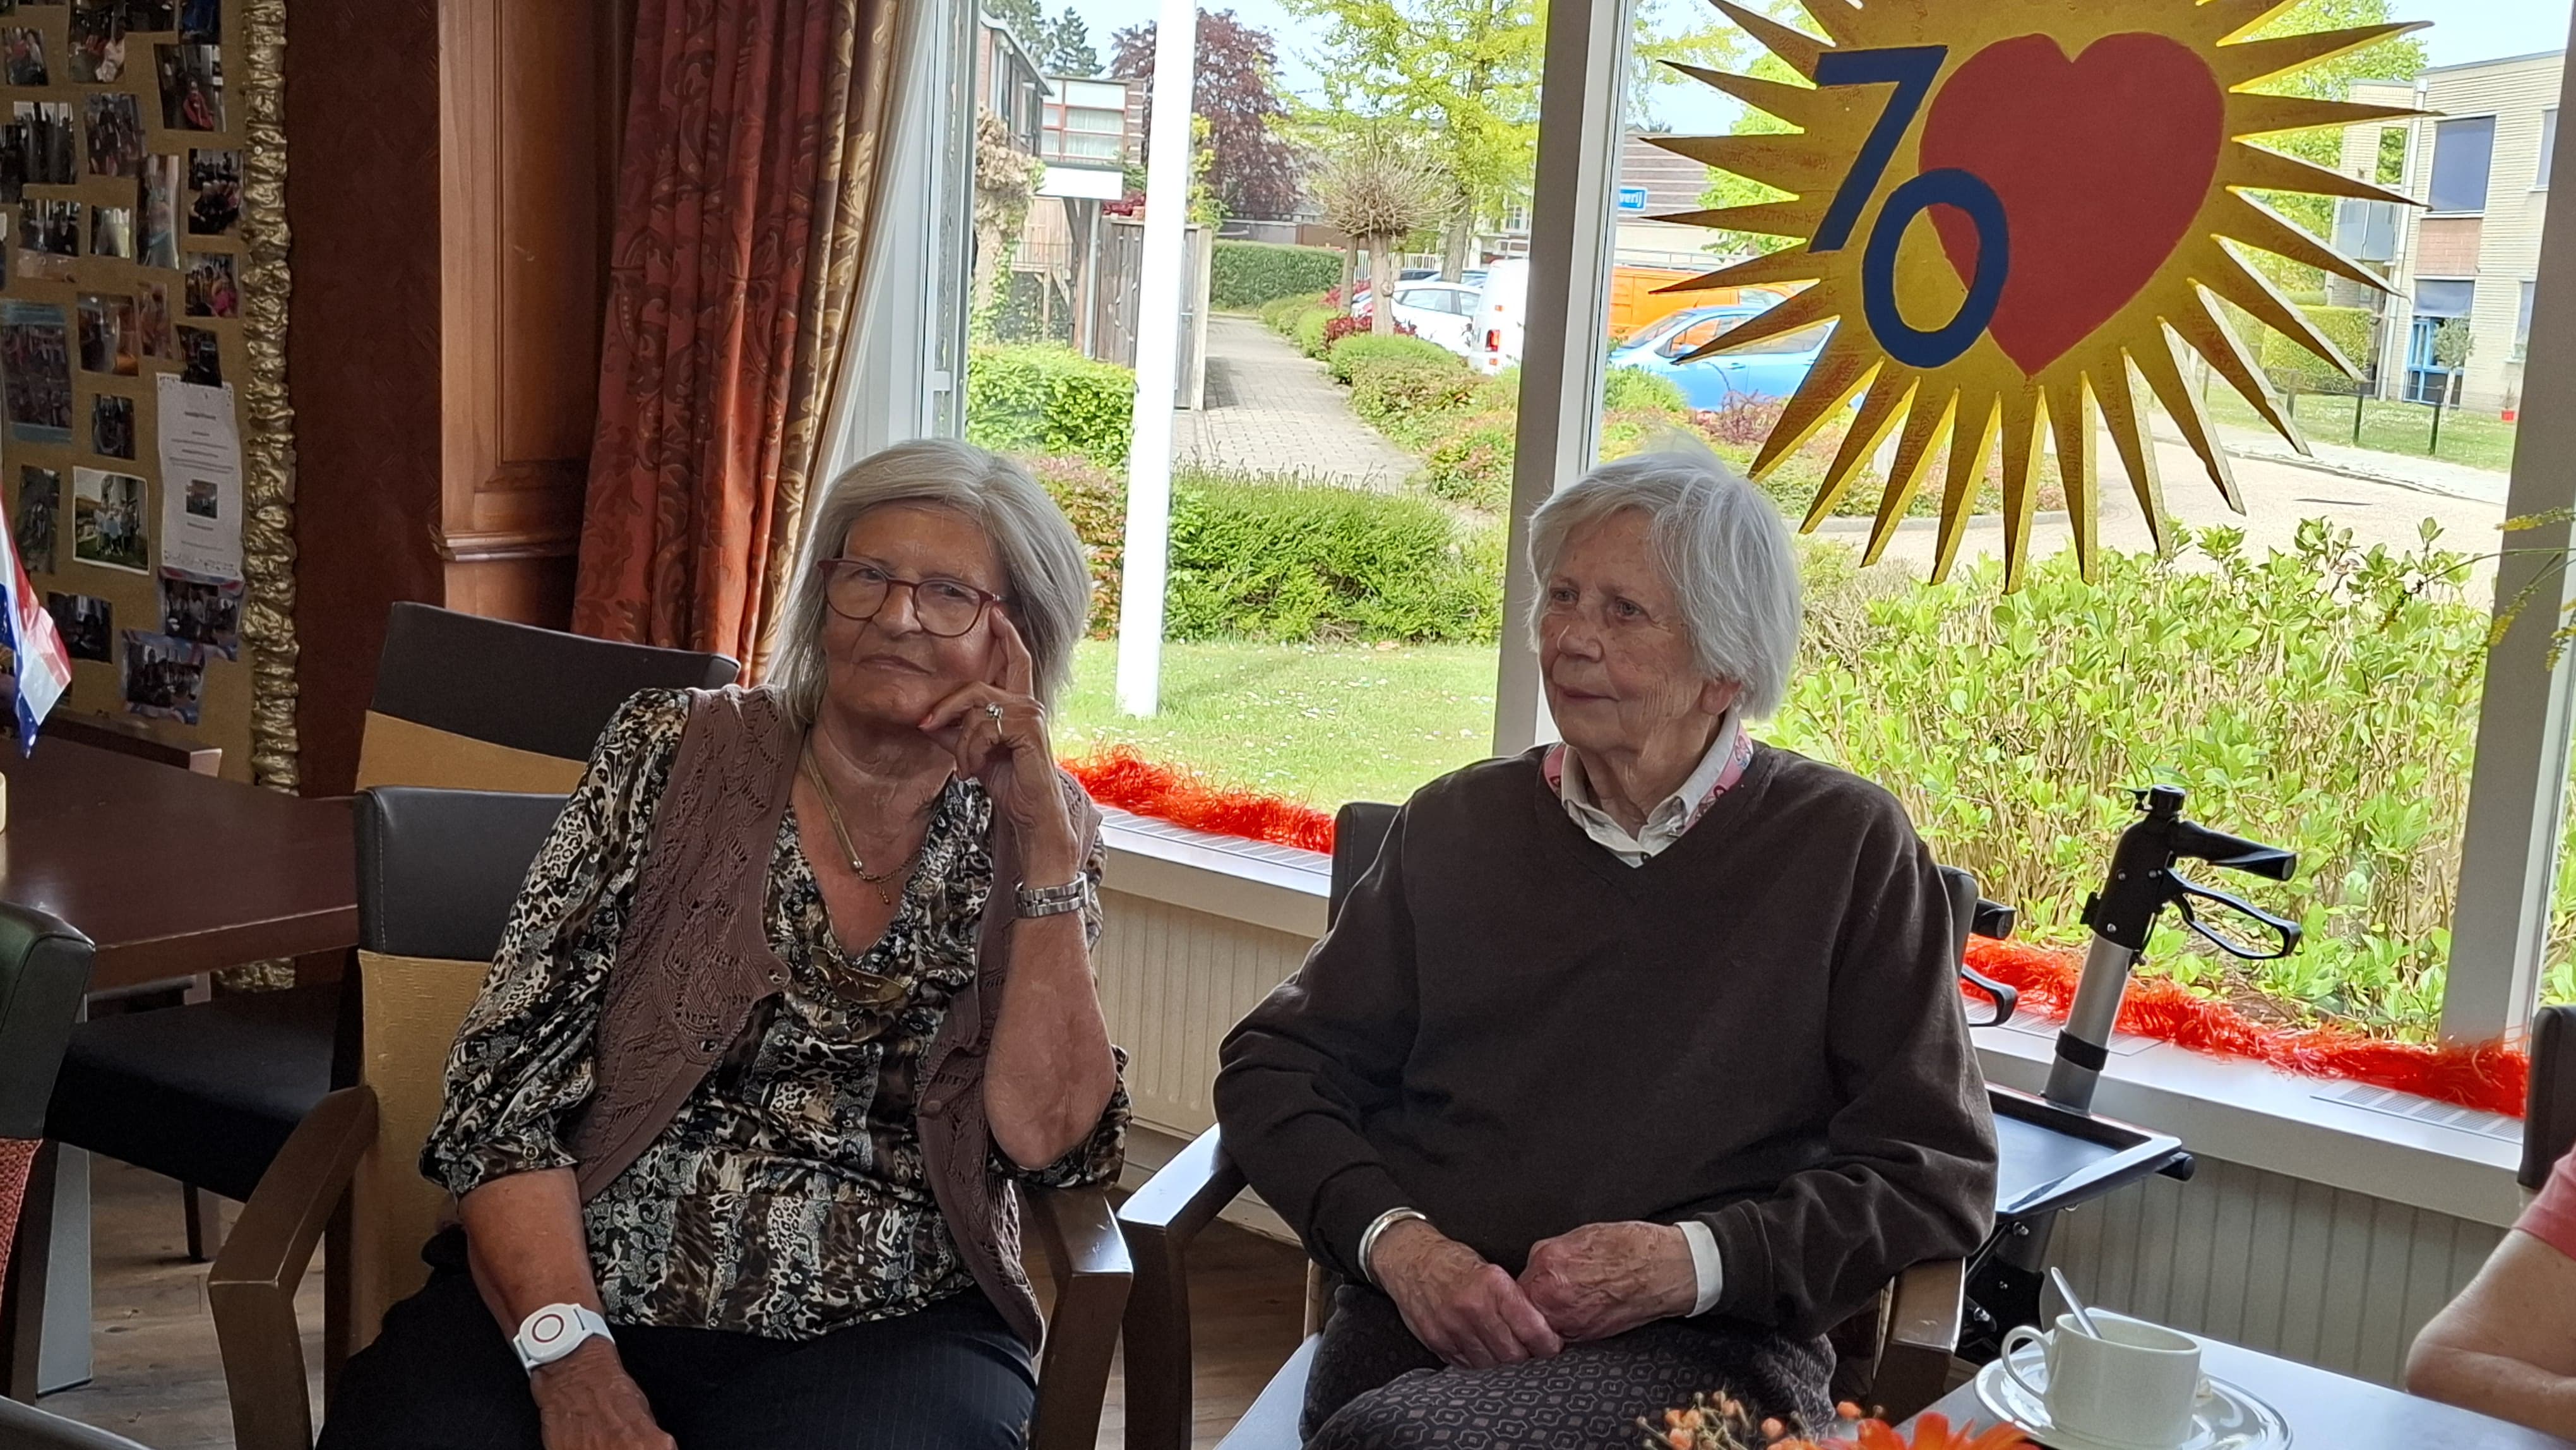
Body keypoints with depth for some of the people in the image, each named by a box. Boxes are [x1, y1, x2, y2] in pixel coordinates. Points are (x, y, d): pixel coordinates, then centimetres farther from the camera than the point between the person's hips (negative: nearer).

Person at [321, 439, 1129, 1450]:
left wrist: (1046, 842, -12)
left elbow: (1045, 1139, -7)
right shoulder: (673, 756, 1)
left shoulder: (1036, 831, 5)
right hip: (575, 1294, 0)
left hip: (878, 1333, 0)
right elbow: (510, 1075, -4)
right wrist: (570, 1356, -17)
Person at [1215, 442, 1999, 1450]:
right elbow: (1275, 1065, 13)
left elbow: (1935, 1171, 4)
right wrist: (1394, 1240, -7)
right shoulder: (1456, 825, 13)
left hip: (1709, 1345, -3)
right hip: (1423, 1327, 3)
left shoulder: (1847, 847, 5)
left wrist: (1694, 1259, -11)